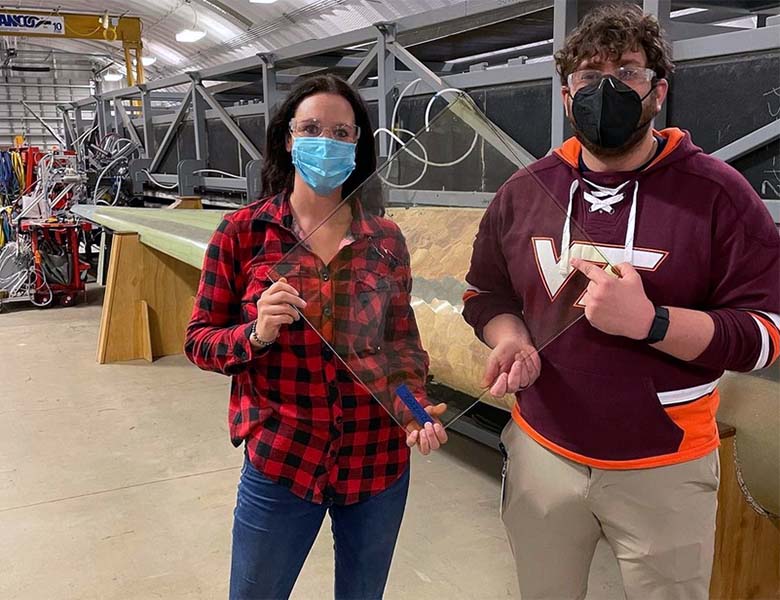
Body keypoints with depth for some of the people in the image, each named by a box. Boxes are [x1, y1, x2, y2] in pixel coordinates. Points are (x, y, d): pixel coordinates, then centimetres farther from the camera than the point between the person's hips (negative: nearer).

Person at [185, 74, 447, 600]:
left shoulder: (386, 238, -2)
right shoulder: (243, 233, -7)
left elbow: (403, 339, 6)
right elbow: (199, 341, -3)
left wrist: (415, 407, -12)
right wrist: (256, 335, -22)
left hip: (379, 463, 2)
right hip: (279, 461, -1)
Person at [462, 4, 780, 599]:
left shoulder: (717, 193, -11)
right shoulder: (524, 190, 1)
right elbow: (485, 291, 12)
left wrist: (648, 321, -28)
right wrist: (511, 339, -11)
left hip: (664, 471, -3)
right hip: (541, 453, 3)